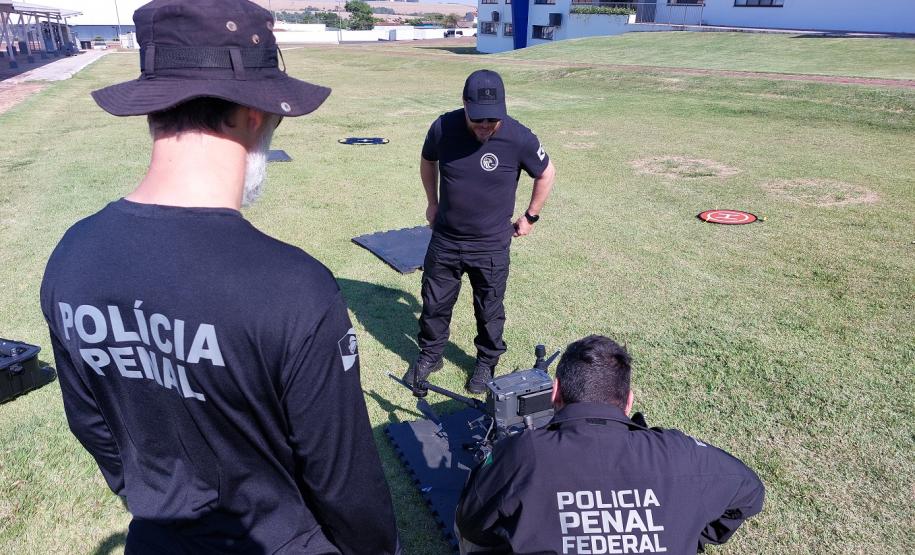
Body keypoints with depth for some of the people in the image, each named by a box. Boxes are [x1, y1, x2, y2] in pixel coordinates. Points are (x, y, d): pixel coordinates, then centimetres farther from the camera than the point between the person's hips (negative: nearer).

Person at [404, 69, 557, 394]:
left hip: (491, 246, -2)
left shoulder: (519, 138, -19)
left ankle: (487, 362, 37)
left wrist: (530, 217, 3)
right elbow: (427, 161, 9)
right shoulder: (443, 128, -13)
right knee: (434, 303, 15)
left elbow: (546, 174, 0)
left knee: (489, 310, 13)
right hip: (444, 240, 2)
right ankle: (430, 355, 38)